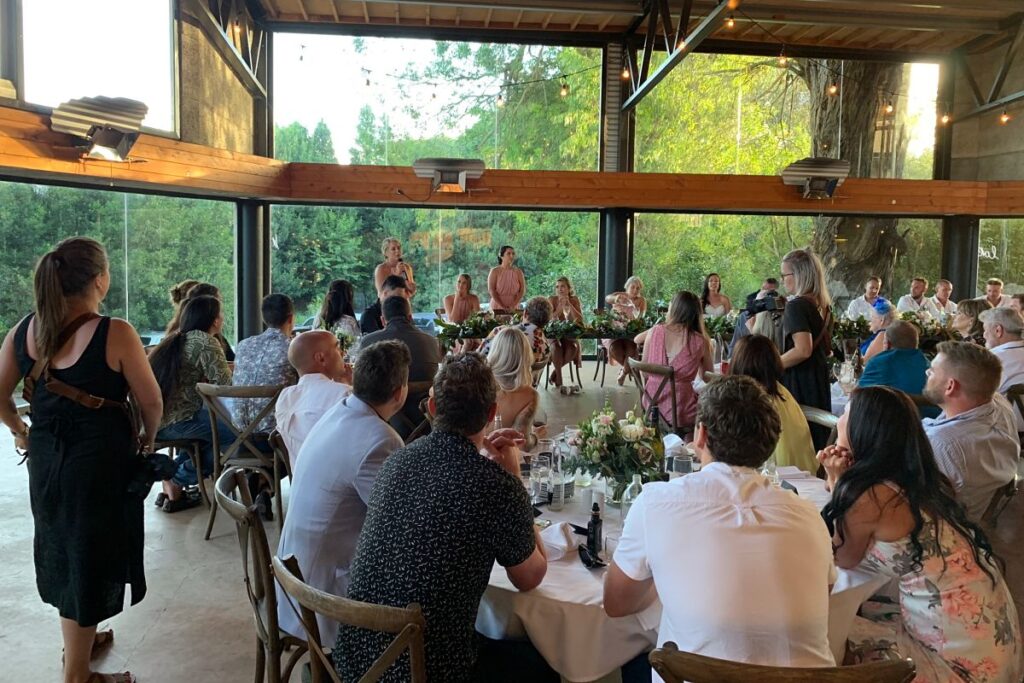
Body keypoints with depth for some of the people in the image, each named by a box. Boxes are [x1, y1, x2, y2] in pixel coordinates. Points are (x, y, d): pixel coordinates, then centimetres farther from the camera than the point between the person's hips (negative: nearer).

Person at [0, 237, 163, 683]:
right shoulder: (115, 334, -20)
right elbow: (151, 402, -13)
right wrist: (148, 438, 5)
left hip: (44, 461, 6)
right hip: (100, 464, -6)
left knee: (64, 553, 24)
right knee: (91, 562, 8)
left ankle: (80, 638, 45)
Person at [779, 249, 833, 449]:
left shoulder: (797, 305, -16)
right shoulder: (823, 305, 11)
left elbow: (802, 350, -25)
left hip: (798, 382, -9)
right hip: (820, 378, 9)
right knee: (817, 436, 13)